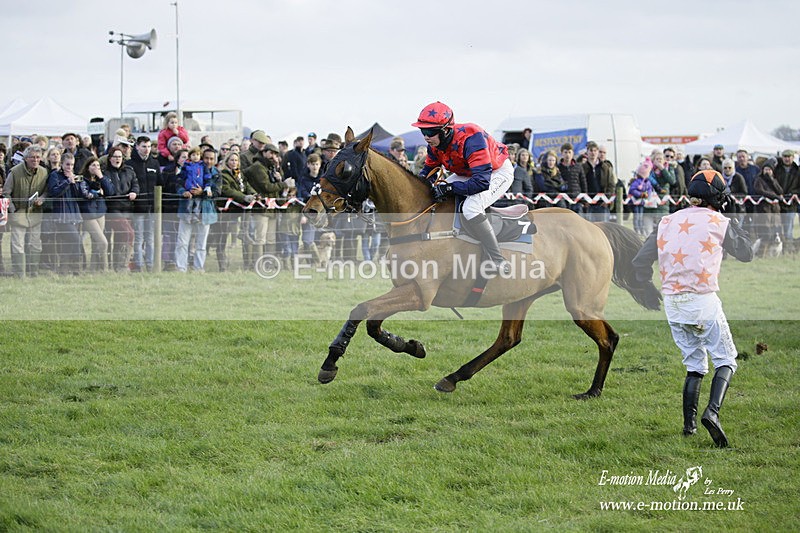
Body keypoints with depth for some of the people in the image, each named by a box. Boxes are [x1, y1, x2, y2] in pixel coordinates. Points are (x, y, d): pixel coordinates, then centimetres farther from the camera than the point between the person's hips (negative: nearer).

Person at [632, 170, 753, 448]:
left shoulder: (667, 221, 8)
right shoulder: (718, 223, -3)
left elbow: (640, 262, 6)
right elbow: (746, 253, 10)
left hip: (672, 302, 5)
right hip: (702, 301, -5)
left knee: (694, 363, 18)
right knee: (725, 360, 4)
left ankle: (689, 424, 14)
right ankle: (712, 411, -20)